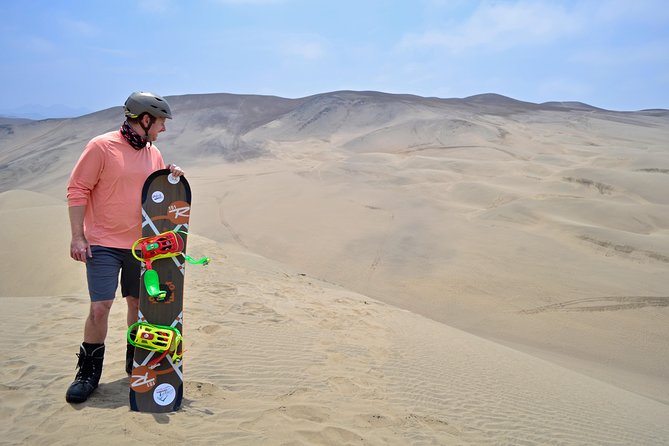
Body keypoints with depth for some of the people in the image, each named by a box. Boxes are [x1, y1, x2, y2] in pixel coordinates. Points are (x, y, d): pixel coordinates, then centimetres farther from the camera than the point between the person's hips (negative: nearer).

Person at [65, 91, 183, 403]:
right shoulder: (101, 146, -9)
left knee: (139, 302, 12)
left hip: (142, 244, 6)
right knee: (100, 307, -7)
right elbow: (77, 190, -8)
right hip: (103, 245, -5)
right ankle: (88, 372, 11)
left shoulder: (154, 154, 9)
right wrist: (78, 237, -13)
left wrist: (172, 180, -4)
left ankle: (136, 360, 29)